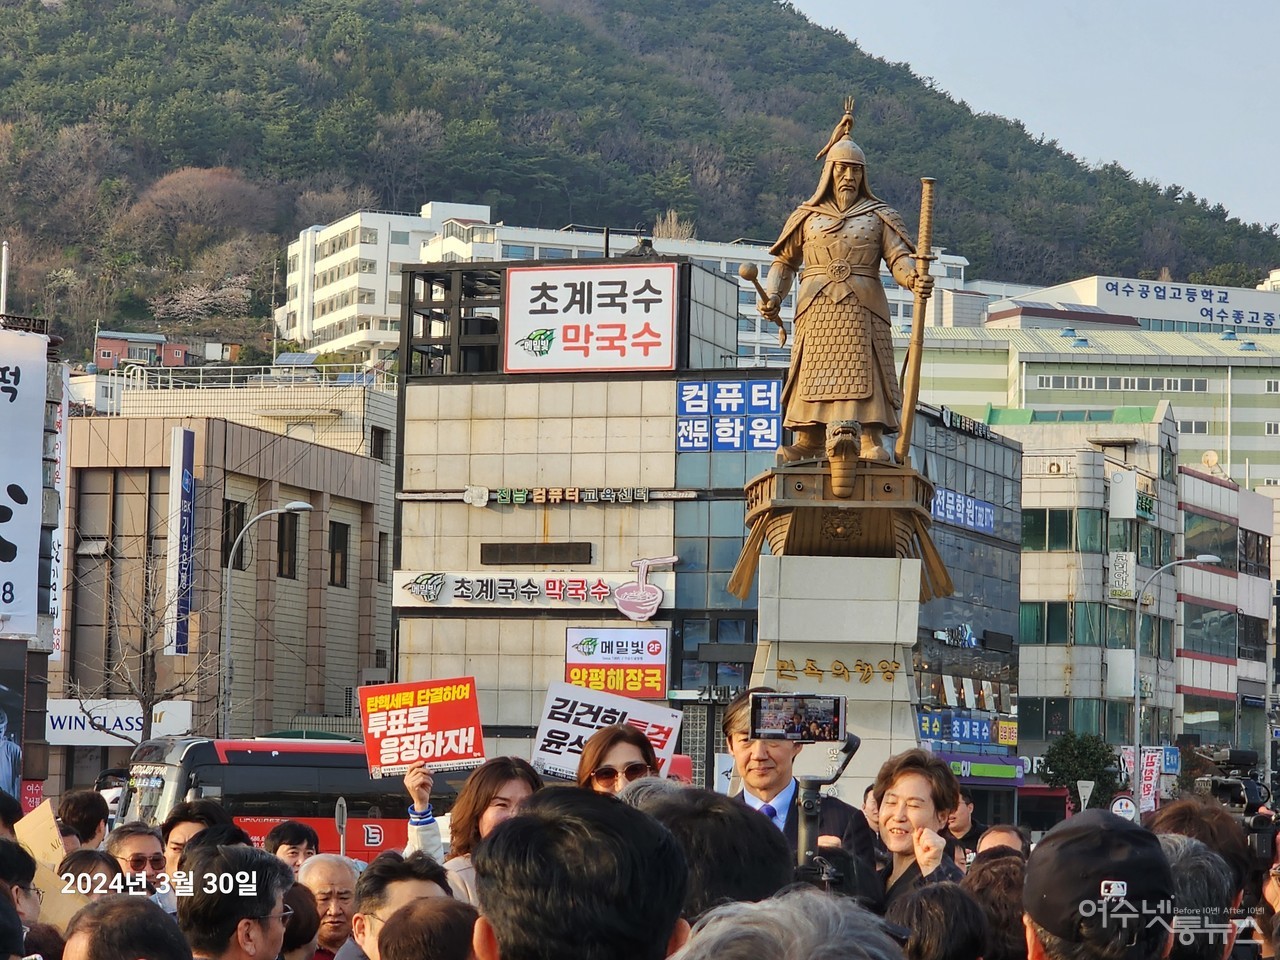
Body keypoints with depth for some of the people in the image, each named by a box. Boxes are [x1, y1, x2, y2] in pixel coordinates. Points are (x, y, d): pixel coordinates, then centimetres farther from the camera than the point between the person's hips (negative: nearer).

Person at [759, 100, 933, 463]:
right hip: (817, 307, 1)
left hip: (862, 309, -1)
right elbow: (784, 261, 17)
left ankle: (872, 441, -15)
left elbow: (899, 257, 2)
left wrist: (914, 278, -20)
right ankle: (808, 443, -4)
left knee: (865, 371, -10)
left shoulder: (878, 216, 12)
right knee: (814, 371, -4)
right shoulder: (808, 217, 16)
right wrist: (772, 297, 0)